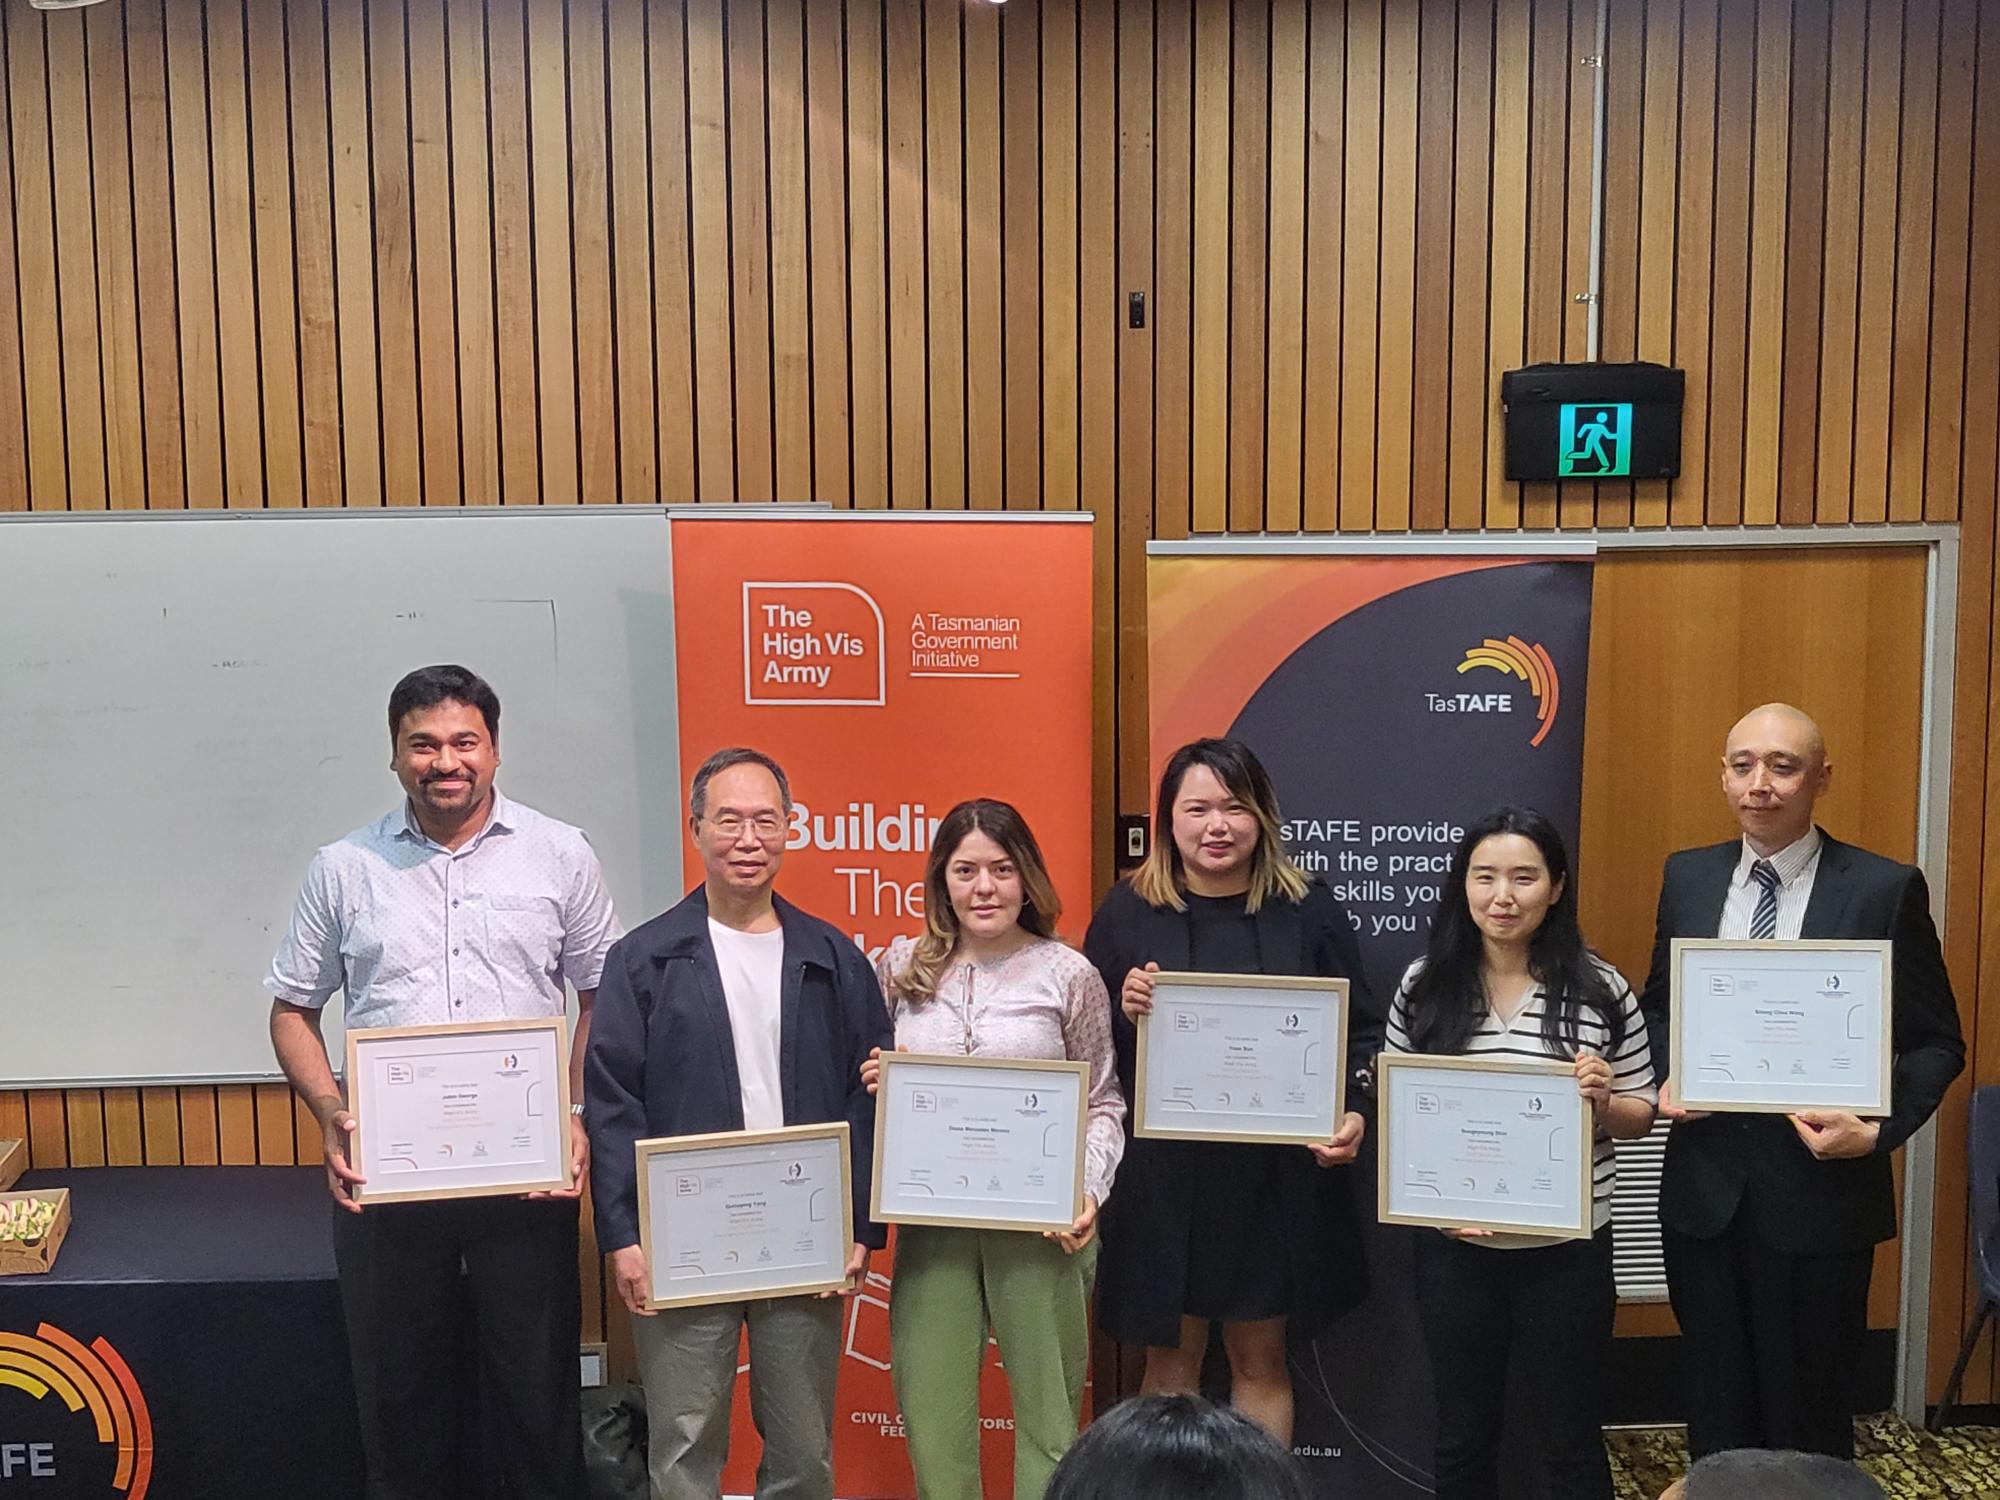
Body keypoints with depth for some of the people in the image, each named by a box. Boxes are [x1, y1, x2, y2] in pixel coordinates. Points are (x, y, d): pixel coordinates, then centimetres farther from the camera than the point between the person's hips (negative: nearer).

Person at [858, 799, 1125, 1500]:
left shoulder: (1068, 974, -1)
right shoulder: (902, 967, 5)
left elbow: (1103, 1103, 2)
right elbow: (873, 1085, 16)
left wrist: (1089, 1193, -11)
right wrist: (873, 1082, -7)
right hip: (932, 1222, 2)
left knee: (1047, 1407, 8)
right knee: (930, 1409, 8)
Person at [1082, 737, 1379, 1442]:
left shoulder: (1307, 910, 1)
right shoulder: (1127, 911, 0)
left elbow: (1360, 1030, 6)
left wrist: (1355, 1112, -10)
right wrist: (1126, 1014, -17)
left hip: (1274, 1173, 1)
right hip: (1160, 1176, 0)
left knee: (1260, 1359, 12)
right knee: (1171, 1362, 9)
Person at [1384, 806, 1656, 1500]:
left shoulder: (1601, 990, -6)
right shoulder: (1423, 986, -2)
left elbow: (1639, 1117, 3)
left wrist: (1602, 1100, -18)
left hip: (1567, 1250, -1)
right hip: (1454, 1247, 2)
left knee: (1570, 1442, 15)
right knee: (1462, 1439, 17)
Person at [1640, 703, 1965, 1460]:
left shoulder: (1885, 889, -8)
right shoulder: (1687, 876, 3)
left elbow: (1936, 1043, -3)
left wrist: (1879, 1130, -18)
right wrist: (1666, 1078, -4)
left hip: (1820, 1188, -3)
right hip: (1704, 1188, 3)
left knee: (1808, 1413, 13)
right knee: (1715, 1405, 16)